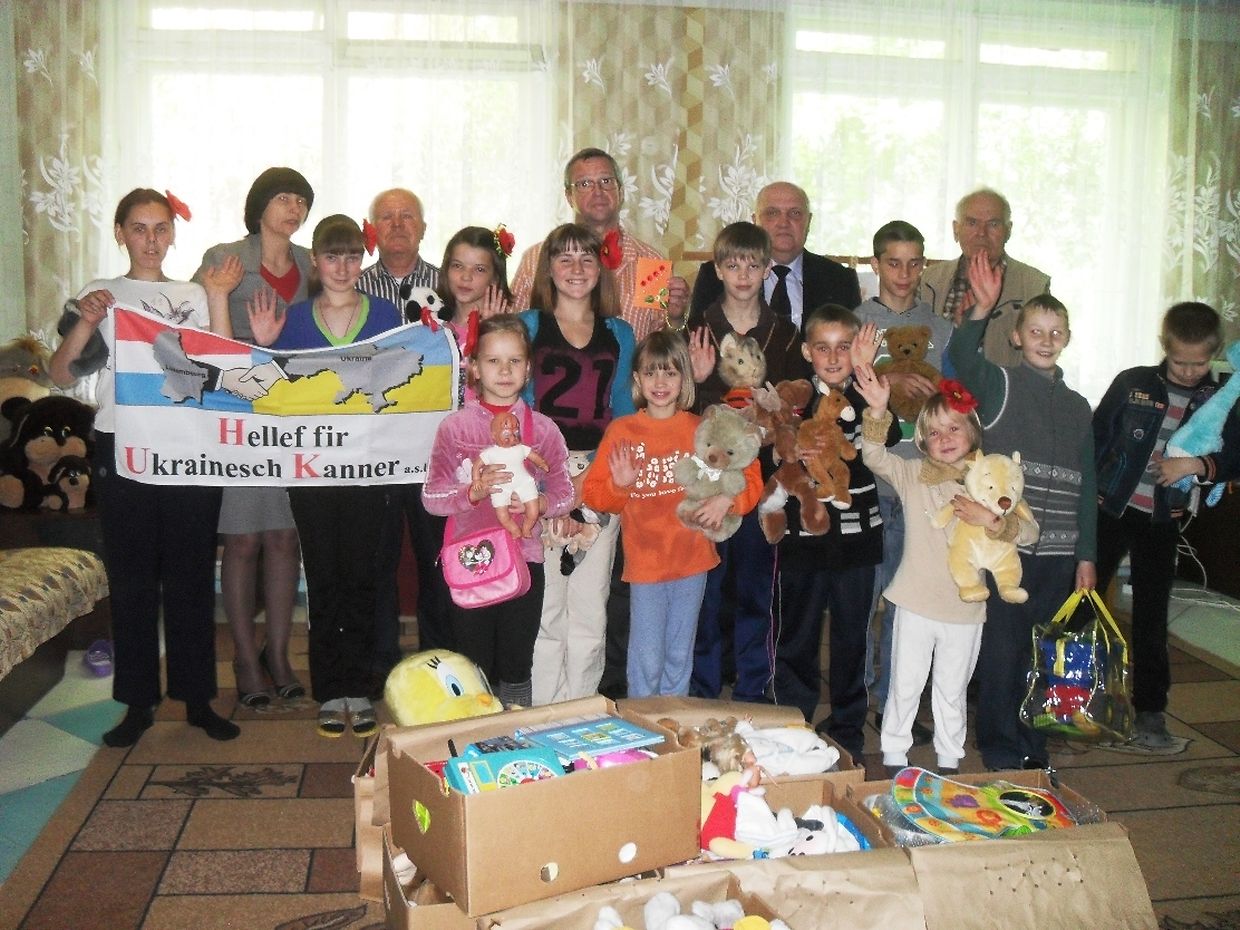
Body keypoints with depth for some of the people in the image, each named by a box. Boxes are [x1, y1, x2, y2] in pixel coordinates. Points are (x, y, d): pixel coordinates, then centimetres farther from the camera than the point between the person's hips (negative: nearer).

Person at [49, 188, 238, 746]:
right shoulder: (101, 297, 6)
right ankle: (138, 703, 15)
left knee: (192, 575, 5)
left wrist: (218, 302, -8)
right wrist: (84, 324, -15)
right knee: (130, 579, 4)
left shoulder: (193, 296, 10)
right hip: (122, 451, -1)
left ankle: (197, 699, 15)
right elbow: (60, 376, -1)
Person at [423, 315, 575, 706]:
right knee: (473, 670, 6)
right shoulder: (455, 427, 0)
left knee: (516, 668, 10)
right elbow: (431, 497, -3)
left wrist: (540, 503, -16)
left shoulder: (542, 428, 5)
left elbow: (564, 493, 5)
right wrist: (473, 492, -20)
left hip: (524, 559, 1)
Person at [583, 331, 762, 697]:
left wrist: (726, 499, -14)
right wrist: (619, 485, -21)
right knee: (647, 661, 0)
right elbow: (593, 493, -1)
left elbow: (750, 478, 5)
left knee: (679, 658, 15)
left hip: (692, 561, 2)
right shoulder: (621, 431, -1)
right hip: (644, 563, -2)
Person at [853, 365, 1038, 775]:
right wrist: (878, 410, -33)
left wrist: (991, 521, -24)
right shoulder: (913, 474, -2)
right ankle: (894, 759, 24)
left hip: (965, 607, 1)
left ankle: (949, 763, 31)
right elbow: (874, 457, -19)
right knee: (904, 687, 9)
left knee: (952, 691, 16)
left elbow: (1029, 531, -5)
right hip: (916, 603, -1)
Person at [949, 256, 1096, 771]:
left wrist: (1086, 554, 11)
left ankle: (1033, 748, 28)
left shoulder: (1077, 406, 13)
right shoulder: (999, 385, 1)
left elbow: (1086, 485, 14)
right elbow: (960, 358, -21)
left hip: (1059, 553, 4)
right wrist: (982, 309, -36)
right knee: (1002, 650, 2)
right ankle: (1000, 749, 17)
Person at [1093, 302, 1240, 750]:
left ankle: (1150, 712, 19)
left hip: (1163, 523, 1)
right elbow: (1096, 440, 1)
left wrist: (1197, 465, -16)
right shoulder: (1132, 383, -3)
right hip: (1109, 510, -1)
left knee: (1151, 617, 8)